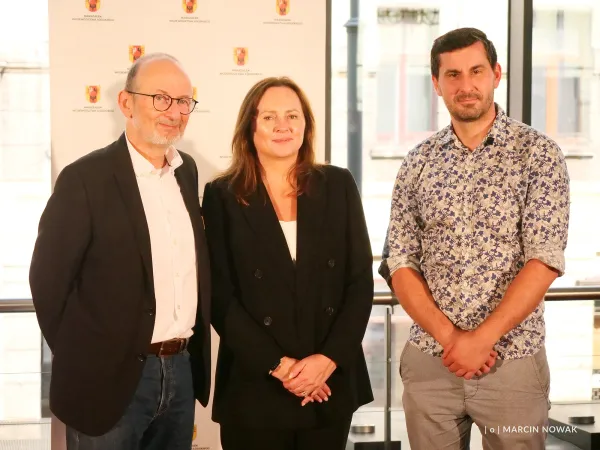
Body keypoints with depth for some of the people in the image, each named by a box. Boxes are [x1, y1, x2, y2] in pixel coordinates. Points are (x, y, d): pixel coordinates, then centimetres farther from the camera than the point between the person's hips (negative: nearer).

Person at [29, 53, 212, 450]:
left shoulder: (187, 170, 8)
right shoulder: (86, 178, -13)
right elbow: (49, 280, -10)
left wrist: (190, 351, 11)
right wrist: (83, 363, -4)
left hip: (182, 370, 6)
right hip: (113, 379, -6)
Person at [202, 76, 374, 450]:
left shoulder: (338, 186, 5)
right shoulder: (222, 196, -1)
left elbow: (361, 281, 2)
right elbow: (221, 297, -5)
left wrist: (329, 358, -9)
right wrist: (278, 365, -12)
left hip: (331, 384, 2)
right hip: (254, 389, -2)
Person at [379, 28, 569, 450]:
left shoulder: (539, 153, -4)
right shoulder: (418, 162, 5)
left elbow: (545, 260, -11)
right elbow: (399, 264, 2)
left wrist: (482, 339, -16)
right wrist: (448, 336, -12)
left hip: (513, 361, -2)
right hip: (428, 361, 3)